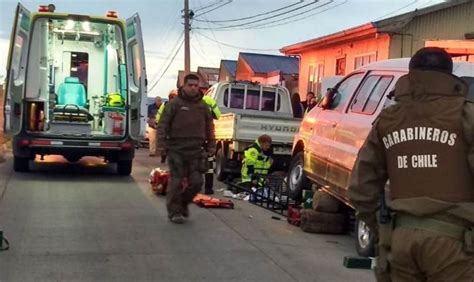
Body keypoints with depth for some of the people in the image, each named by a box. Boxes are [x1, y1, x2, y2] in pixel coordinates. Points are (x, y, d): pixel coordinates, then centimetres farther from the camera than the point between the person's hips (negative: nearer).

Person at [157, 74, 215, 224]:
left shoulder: (203, 107, 13)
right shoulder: (174, 104, 0)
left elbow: (209, 128, 19)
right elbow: (163, 123, -3)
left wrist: (211, 147, 13)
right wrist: (162, 141, -14)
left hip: (195, 151, 4)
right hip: (177, 150, -4)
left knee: (196, 182, 2)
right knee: (177, 182, -2)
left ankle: (184, 202, 27)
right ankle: (174, 211, 9)